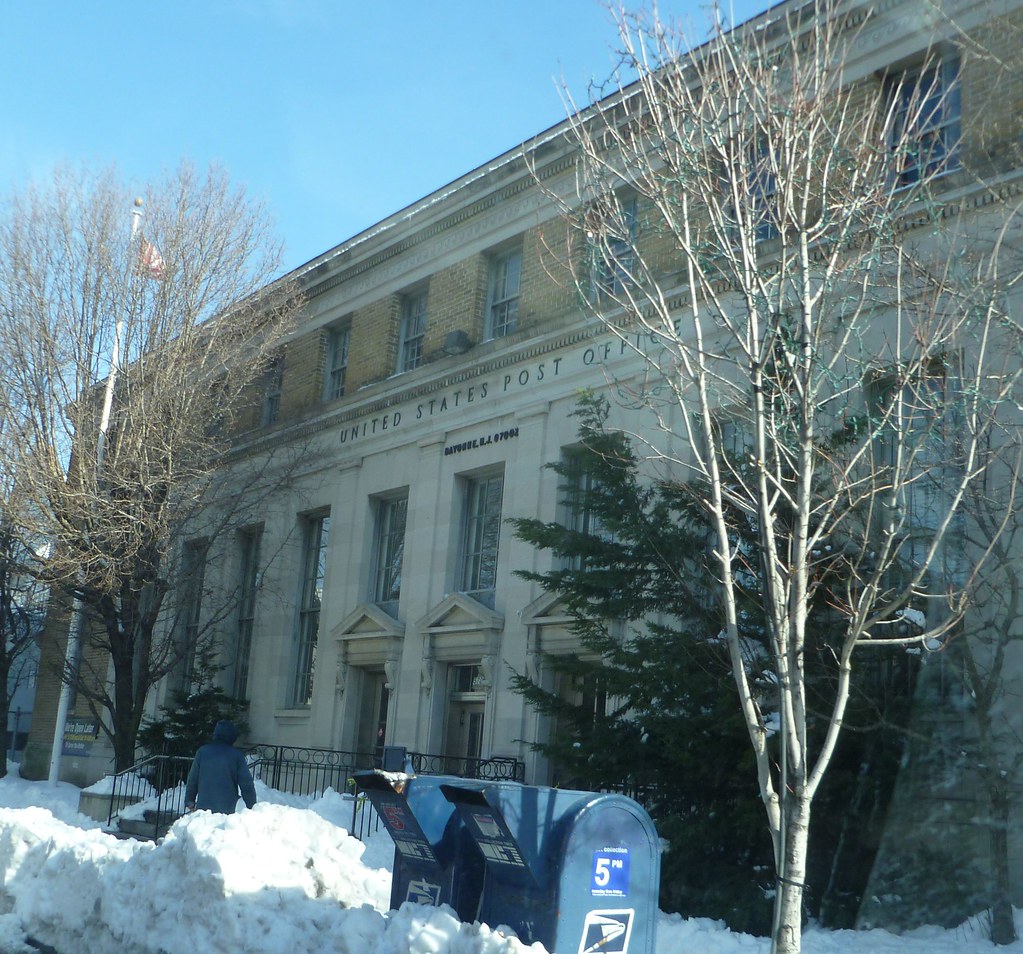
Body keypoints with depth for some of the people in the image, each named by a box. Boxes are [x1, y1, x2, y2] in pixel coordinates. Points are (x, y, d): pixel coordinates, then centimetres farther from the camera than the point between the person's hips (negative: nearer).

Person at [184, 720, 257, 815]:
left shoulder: (202, 751, 4)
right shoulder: (237, 755, -2)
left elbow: (192, 779, 10)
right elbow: (247, 784, -1)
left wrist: (189, 802, 22)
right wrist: (252, 807, 8)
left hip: (203, 807, 2)